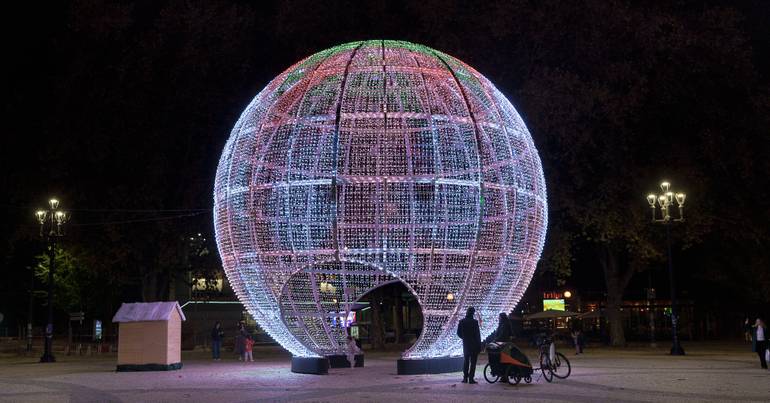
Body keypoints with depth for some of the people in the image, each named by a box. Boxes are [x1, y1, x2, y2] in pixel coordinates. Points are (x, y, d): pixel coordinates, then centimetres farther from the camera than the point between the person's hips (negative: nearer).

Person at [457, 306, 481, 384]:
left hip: (465, 344, 4)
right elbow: (477, 334, -13)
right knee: (473, 362, 1)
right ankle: (471, 378, -2)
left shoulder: (461, 322, -1)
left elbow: (459, 333, 6)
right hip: (474, 344, -4)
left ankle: (465, 378, 15)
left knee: (465, 361, 15)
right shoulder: (474, 322, -15)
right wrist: (479, 345, -6)